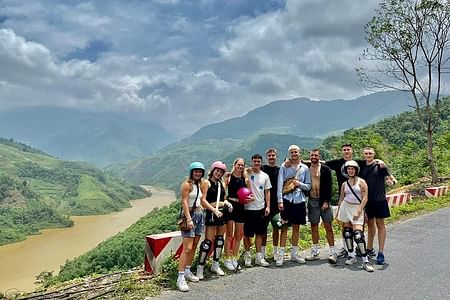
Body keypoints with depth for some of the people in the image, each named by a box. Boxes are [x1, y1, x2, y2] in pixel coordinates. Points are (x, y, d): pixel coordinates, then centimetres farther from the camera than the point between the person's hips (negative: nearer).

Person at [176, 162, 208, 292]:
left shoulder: (201, 184, 13)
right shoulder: (186, 184, -10)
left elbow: (202, 200, 7)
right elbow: (184, 202, -17)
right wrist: (189, 219, -23)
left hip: (200, 215, 8)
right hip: (190, 215, -8)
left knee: (194, 247, 12)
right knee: (187, 248, -11)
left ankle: (187, 271, 25)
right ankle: (181, 278, -7)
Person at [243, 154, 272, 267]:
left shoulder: (265, 176, 7)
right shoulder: (247, 174, -6)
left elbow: (267, 192, 10)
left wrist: (268, 206, 3)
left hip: (261, 208, 4)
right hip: (248, 208, -4)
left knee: (260, 233, 9)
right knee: (247, 234, 5)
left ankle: (259, 257, 19)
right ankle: (247, 255, 21)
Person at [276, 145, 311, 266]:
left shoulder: (304, 168, 7)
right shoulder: (284, 166, 0)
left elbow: (308, 186, 10)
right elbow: (280, 184, -6)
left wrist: (299, 184, -10)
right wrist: (280, 200, -13)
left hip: (299, 200, 3)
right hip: (287, 199, -3)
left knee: (296, 227, 11)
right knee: (284, 226, -1)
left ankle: (294, 253, 22)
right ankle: (281, 254, 4)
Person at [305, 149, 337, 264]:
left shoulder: (325, 169, -3)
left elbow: (328, 186, -6)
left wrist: (326, 201, -13)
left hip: (323, 201, -3)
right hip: (312, 201, 3)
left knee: (328, 226, -1)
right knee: (314, 226, 10)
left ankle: (332, 252, 5)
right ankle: (315, 252, 19)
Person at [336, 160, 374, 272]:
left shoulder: (361, 182, -1)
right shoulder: (344, 184, 10)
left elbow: (365, 198, -7)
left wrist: (358, 211, -14)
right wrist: (338, 213, 14)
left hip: (357, 208, -4)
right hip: (345, 207, 4)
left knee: (358, 234, -14)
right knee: (347, 232, 6)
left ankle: (365, 260, -8)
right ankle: (351, 255, 20)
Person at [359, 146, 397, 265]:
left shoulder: (380, 165, -4)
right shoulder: (362, 167, 6)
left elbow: (392, 178, -9)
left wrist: (392, 181, -32)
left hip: (379, 200, -4)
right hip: (367, 201, 4)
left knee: (380, 225, -1)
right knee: (370, 224, 15)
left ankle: (381, 253, 2)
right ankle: (370, 249, 28)